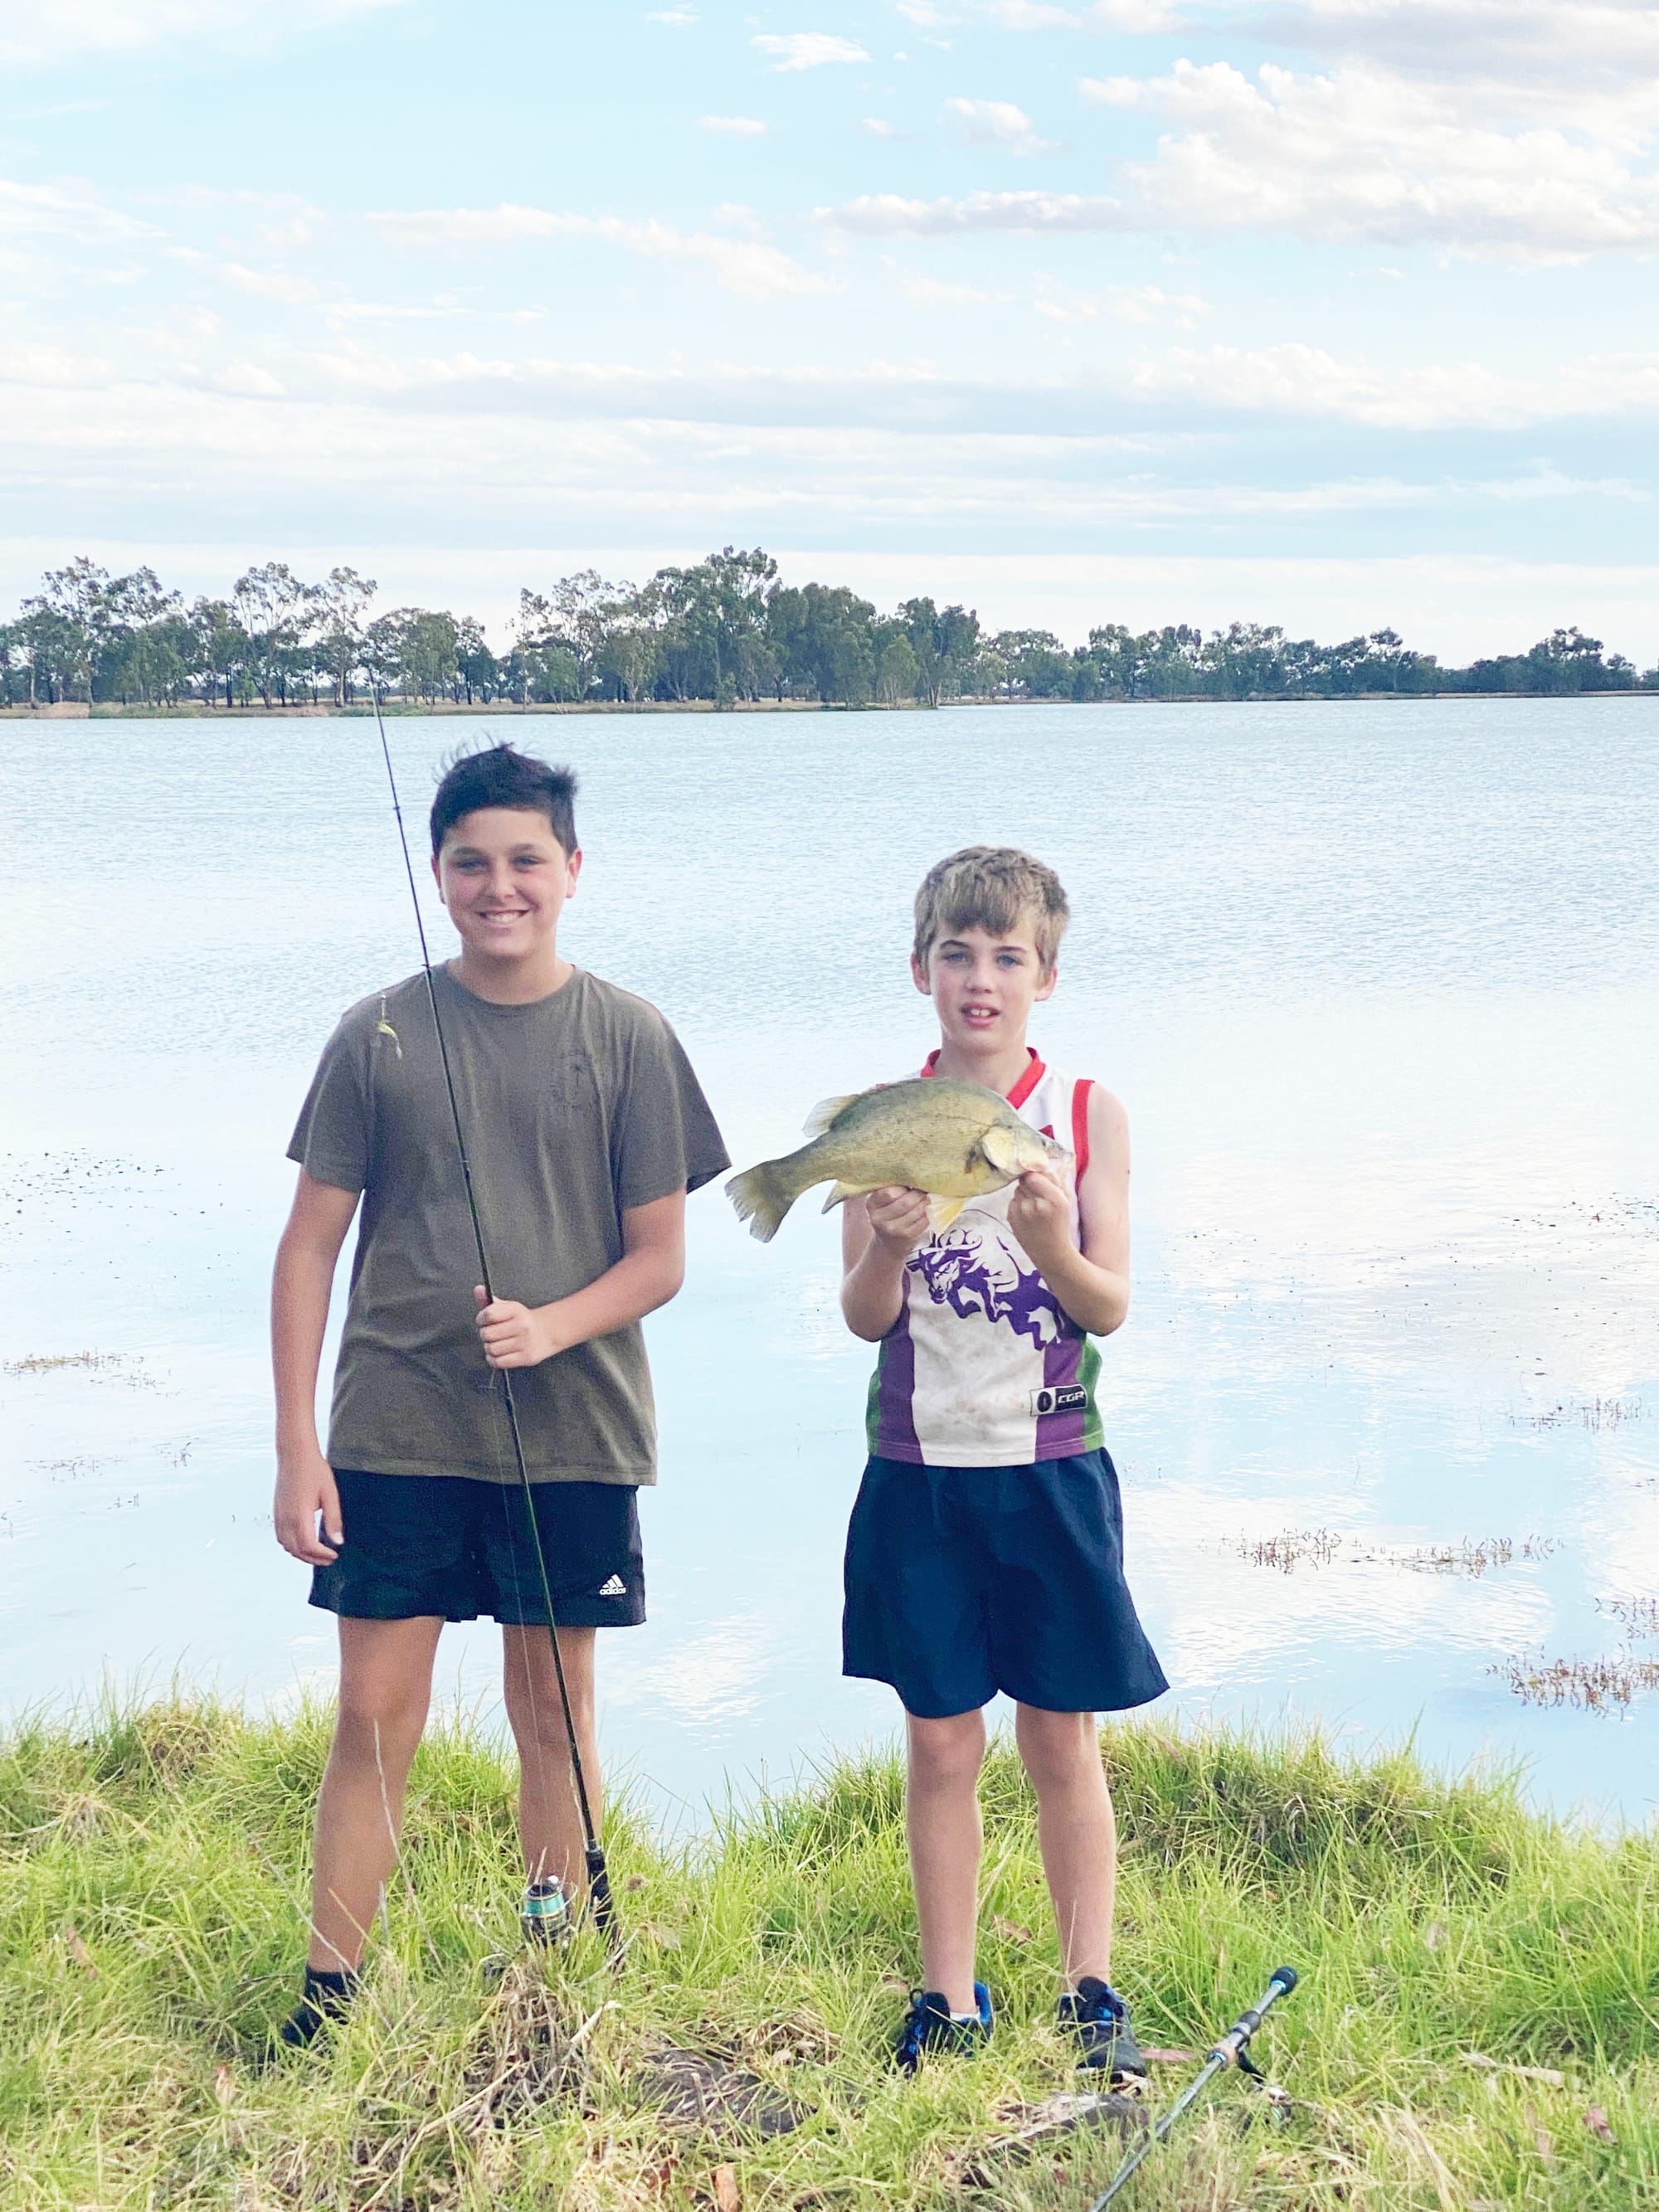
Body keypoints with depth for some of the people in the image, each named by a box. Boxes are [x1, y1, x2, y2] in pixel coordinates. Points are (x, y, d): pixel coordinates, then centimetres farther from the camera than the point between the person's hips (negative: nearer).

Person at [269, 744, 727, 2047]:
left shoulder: (628, 1039, 0)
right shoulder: (380, 1036, 1)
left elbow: (661, 1258, 2)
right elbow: (311, 1243, 3)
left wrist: (553, 1326, -18)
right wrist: (298, 1447, -2)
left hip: (573, 1432, 0)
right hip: (395, 1434, 0)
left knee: (555, 1713, 10)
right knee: (377, 1716, 1)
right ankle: (330, 1992, 11)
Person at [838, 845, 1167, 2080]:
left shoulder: (1088, 1114, -1)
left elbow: (1110, 1310, -4)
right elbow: (863, 1318, -2)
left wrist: (1052, 1246, -24)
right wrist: (888, 1249, -23)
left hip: (1049, 1465, -1)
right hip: (918, 1469, 1)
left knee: (1063, 1743, 6)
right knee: (941, 1744, 7)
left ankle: (1091, 1992, 16)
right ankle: (950, 1997, 18)